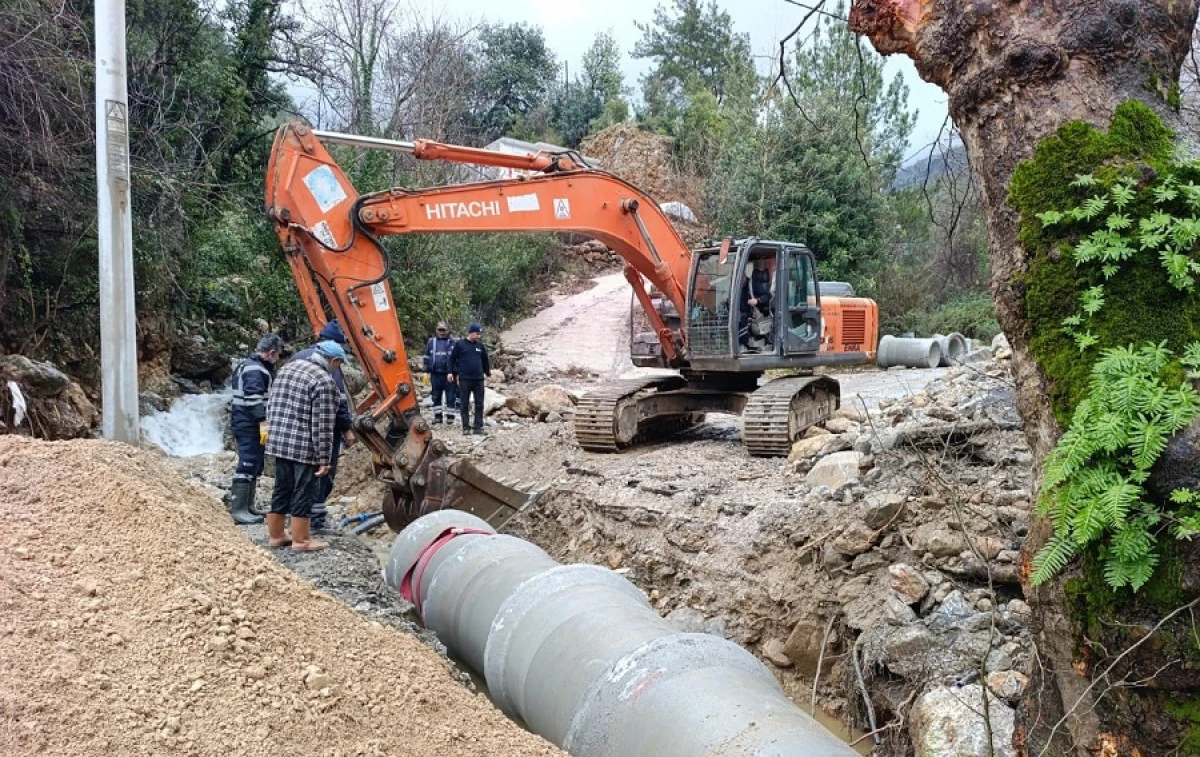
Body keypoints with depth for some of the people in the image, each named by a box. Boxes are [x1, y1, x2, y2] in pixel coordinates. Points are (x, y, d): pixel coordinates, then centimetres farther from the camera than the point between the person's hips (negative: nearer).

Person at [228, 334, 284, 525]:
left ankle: (246, 506, 23)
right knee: (248, 465, -11)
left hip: (245, 424, 11)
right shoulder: (255, 370, -15)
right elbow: (254, 400, -25)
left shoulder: (248, 365, 19)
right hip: (250, 425, -11)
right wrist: (263, 421, -28)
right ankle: (239, 511, -10)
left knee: (254, 466, 16)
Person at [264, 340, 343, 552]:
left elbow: (272, 406, 17)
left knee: (282, 489, 17)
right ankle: (301, 540, 10)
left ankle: (275, 535, 26)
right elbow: (322, 425, -17)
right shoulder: (324, 381, -15)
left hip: (278, 442, 8)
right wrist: (323, 458, -13)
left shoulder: (288, 367, 12)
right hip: (305, 448, -8)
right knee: (303, 493, 2)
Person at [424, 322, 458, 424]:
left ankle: (450, 416, 7)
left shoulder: (452, 343, 3)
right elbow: (427, 357, 14)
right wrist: (426, 372, 8)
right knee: (436, 397, 8)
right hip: (435, 374, 2)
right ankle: (437, 416, 16)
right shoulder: (431, 342, 10)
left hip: (449, 374, -2)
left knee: (450, 397, 0)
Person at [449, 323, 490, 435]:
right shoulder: (460, 344, -2)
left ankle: (479, 427, 10)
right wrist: (451, 372, -3)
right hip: (464, 379, -3)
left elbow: (485, 359, 20)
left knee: (479, 404, 4)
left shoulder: (480, 345, 8)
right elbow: (452, 358, 1)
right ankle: (466, 427, 8)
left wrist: (487, 372, 23)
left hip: (479, 379, 3)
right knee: (464, 404, 2)